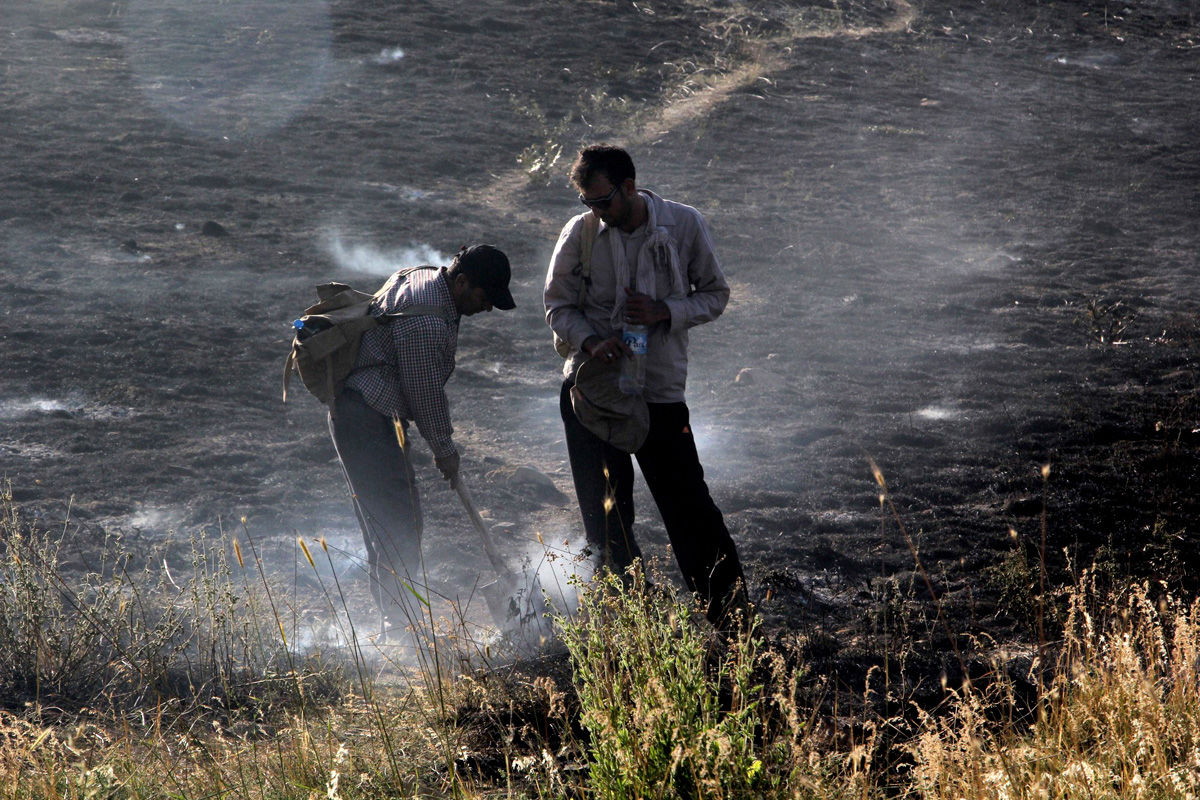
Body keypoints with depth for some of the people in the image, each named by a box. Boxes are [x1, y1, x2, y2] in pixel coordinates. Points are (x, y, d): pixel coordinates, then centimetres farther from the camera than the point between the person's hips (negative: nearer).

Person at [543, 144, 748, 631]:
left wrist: (666, 312, -16)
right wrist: (590, 341, -16)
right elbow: (558, 305, 4)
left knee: (690, 508, -2)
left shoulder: (684, 226, -6)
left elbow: (715, 295, 2)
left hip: (661, 388, -1)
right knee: (606, 518, 7)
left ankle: (732, 619, 8)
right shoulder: (580, 234, -4)